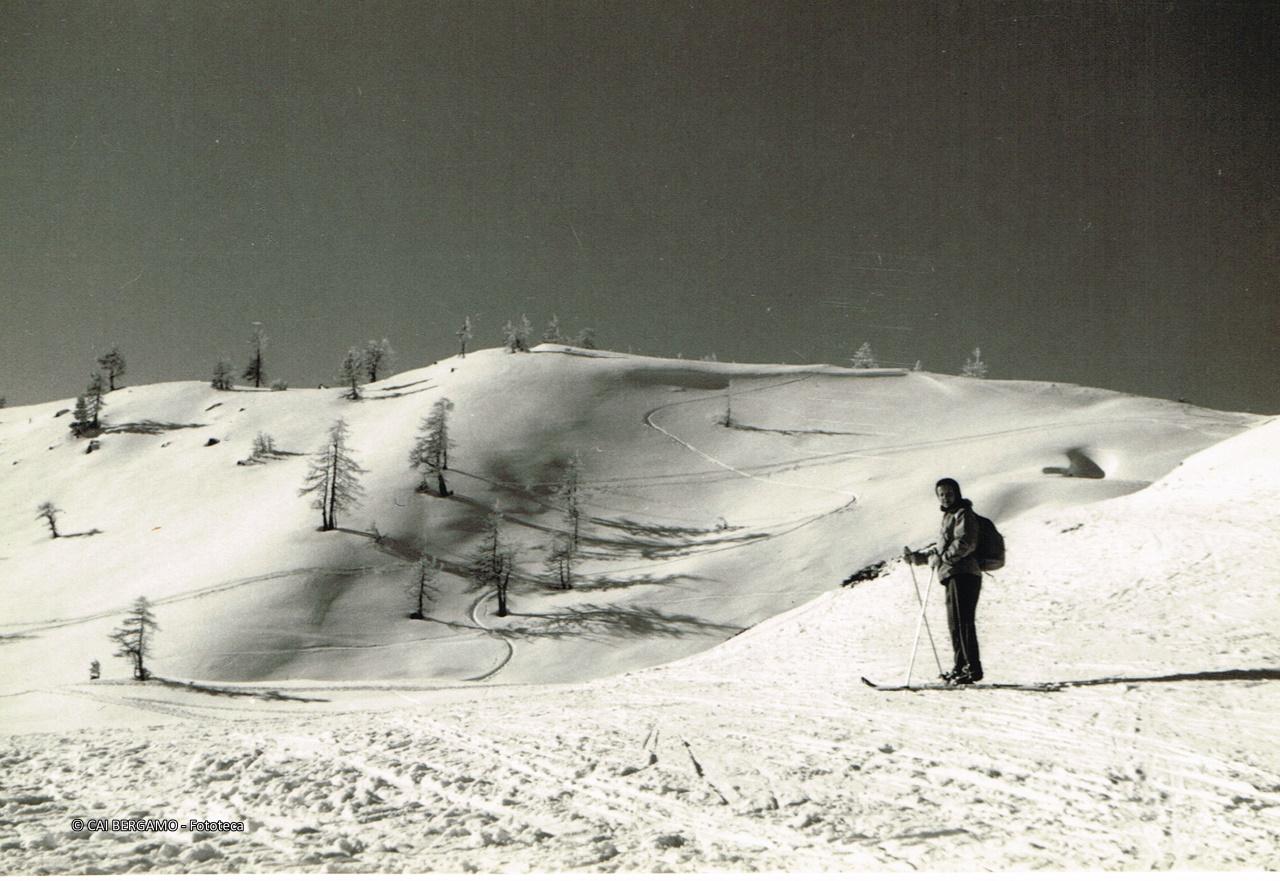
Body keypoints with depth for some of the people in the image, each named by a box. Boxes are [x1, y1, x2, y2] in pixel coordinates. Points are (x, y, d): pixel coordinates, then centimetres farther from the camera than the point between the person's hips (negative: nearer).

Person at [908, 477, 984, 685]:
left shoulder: (963, 514, -3)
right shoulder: (949, 517, 27)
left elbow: (965, 543, -18)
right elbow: (943, 550, 35)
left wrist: (942, 558, -17)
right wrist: (917, 557, 29)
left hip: (963, 574, -10)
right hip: (954, 576, 10)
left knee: (962, 621, -15)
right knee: (955, 623, 12)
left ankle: (973, 668, -17)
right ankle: (960, 667, 17)